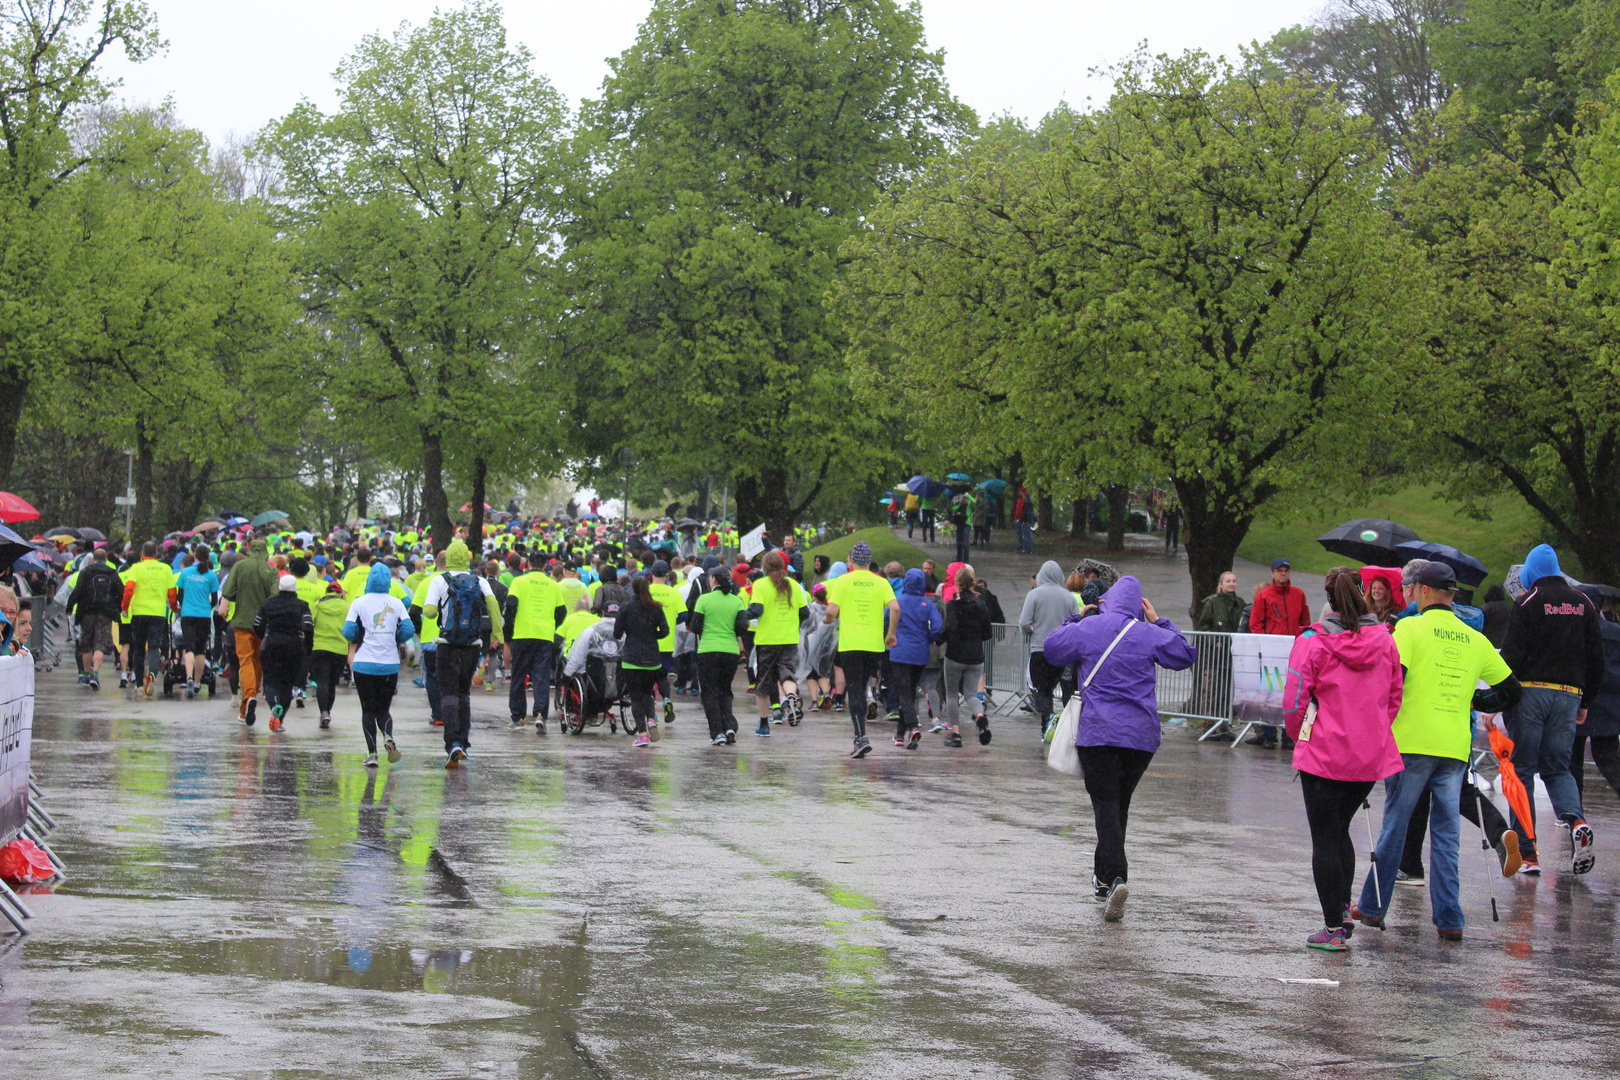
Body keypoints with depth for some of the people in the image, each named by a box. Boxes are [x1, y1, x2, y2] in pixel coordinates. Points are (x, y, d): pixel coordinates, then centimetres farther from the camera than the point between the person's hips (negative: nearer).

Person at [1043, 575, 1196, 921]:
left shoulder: (1088, 628, 1)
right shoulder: (1149, 634, 1)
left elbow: (1051, 649, 15)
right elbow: (1186, 655, 14)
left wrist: (1076, 617, 25)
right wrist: (1160, 622, 20)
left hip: (1098, 732, -2)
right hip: (1141, 735, 2)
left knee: (1106, 805, -7)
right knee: (1120, 803, 17)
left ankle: (1115, 877, -27)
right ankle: (1104, 875, 25)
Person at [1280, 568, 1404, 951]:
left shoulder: (1313, 642, -10)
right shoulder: (1384, 641, 2)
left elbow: (1294, 701, -8)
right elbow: (1394, 698, 9)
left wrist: (1300, 736, 10)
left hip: (1324, 755, -4)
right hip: (1371, 757, 4)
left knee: (1325, 838, 2)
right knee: (1340, 830, 22)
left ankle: (1334, 927, 1)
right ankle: (1343, 908, 17)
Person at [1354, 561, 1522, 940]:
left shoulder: (1410, 628, -4)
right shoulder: (1475, 639, 10)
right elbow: (1510, 690, 16)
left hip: (1412, 742, -4)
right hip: (1456, 746, 4)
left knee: (1394, 826, 7)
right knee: (1447, 832, 7)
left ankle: (1373, 906, 16)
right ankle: (1449, 919, 1)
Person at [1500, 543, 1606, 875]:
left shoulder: (1528, 604, -5)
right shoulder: (1584, 604, 10)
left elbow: (1511, 656, -10)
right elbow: (1597, 659, 12)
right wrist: (1586, 702, 20)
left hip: (1530, 690, -4)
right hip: (1569, 695, 4)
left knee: (1522, 770, 4)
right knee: (1557, 767, 14)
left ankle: (1527, 852, -1)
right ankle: (1576, 820, -17)